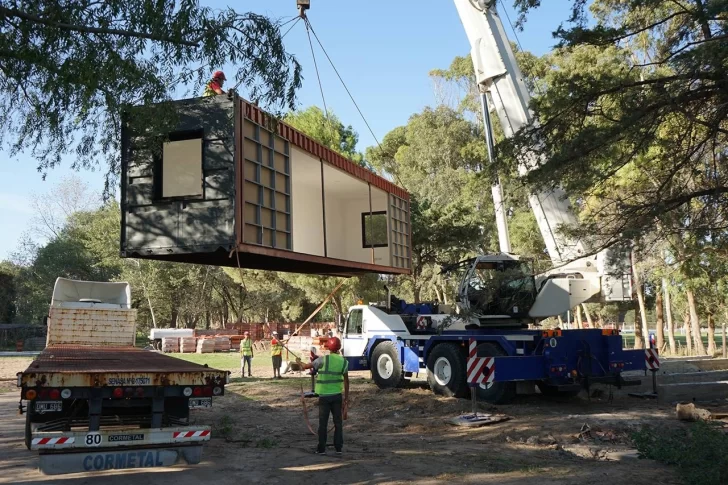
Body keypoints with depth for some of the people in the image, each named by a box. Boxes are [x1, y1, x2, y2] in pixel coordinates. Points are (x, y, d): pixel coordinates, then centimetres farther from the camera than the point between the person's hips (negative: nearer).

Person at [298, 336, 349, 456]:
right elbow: (346, 381, 2)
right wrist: (346, 397, 10)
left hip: (324, 396, -2)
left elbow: (306, 366, -5)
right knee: (338, 422, 10)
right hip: (337, 395, 3)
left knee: (323, 423, 6)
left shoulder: (323, 360, -12)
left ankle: (321, 448, 9)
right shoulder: (343, 361, -1)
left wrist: (299, 361, 16)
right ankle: (339, 447, 12)